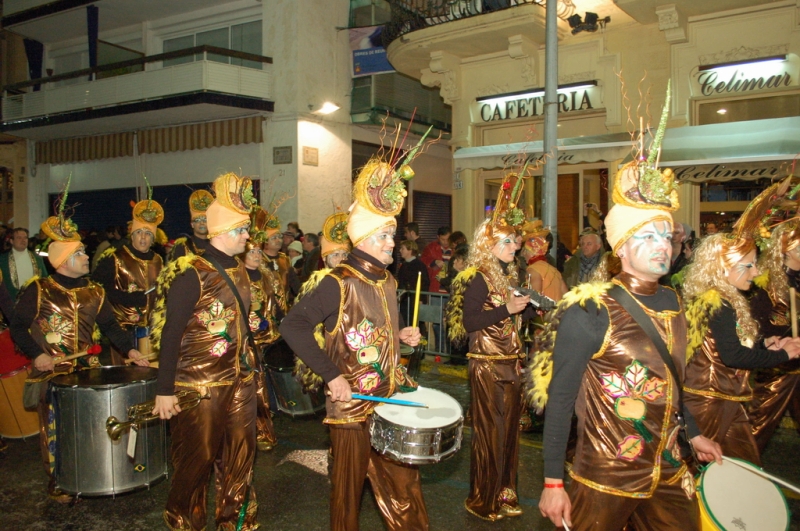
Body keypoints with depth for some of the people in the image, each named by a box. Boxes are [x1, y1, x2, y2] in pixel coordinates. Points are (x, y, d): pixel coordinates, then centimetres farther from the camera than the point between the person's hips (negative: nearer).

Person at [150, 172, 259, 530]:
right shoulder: (192, 274, -15)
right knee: (197, 461, 9)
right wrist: (164, 391, -18)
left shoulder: (238, 271, 8)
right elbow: (171, 334, -17)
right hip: (199, 386, -7)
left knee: (240, 459, 15)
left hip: (239, 381, 7)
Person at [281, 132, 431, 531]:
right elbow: (293, 326, -23)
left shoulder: (387, 281, 8)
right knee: (350, 485, 11)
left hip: (392, 397, 7)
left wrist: (401, 337, 2)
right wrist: (331, 375, -26)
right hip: (352, 402, -7)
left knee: (403, 480, 16)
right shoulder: (339, 283, -17)